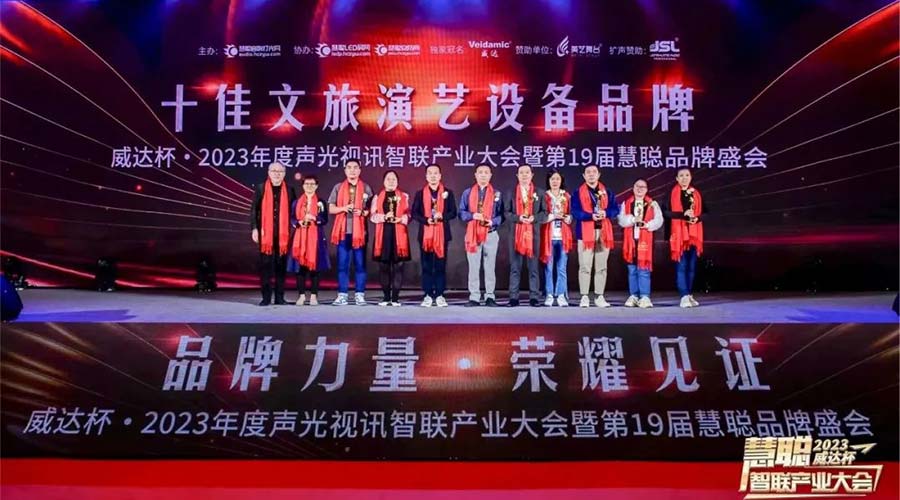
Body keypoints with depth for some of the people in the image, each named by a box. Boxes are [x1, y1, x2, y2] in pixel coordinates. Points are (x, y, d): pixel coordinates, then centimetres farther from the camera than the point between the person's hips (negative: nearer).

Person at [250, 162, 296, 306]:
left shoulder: (289, 190, 7)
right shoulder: (260, 188, 5)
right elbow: (254, 209, 4)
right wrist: (254, 228, -5)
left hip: (283, 233, 1)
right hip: (265, 232, -1)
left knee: (281, 264, 4)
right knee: (265, 264, 1)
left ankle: (279, 297, 11)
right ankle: (266, 297, 6)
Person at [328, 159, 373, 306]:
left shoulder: (366, 188, 7)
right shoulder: (338, 188, 9)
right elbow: (331, 209, 7)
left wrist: (362, 212, -13)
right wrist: (343, 208, -11)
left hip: (360, 231, -1)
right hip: (343, 231, 1)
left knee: (360, 264, 1)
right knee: (342, 264, 2)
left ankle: (360, 294, 5)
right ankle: (342, 295, 5)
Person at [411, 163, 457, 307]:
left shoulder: (448, 193, 6)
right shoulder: (420, 193, 7)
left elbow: (453, 213, 3)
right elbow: (414, 213, 3)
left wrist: (442, 216, -16)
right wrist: (426, 220, -14)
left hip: (442, 234, 0)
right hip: (425, 234, 0)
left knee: (441, 265, 2)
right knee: (427, 266, 3)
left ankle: (439, 295, 8)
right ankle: (428, 295, 8)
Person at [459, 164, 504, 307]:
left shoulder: (496, 194, 6)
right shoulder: (467, 193, 8)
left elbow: (501, 214, 3)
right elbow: (461, 213, 5)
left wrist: (493, 222, -16)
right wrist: (473, 215, -14)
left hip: (490, 234, -1)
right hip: (472, 234, 1)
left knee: (490, 267, 3)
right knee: (473, 267, 2)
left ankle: (490, 297, 9)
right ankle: (474, 297, 7)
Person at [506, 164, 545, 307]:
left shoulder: (539, 192, 7)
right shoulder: (511, 192, 8)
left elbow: (544, 212, 5)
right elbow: (507, 212, 4)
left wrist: (534, 218, -13)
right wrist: (518, 218, -13)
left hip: (533, 233, 0)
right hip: (516, 233, 0)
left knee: (533, 267, 2)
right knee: (515, 267, 2)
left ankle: (534, 297, 7)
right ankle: (513, 297, 6)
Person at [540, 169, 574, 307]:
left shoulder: (567, 197, 11)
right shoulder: (544, 196, 5)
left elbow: (571, 215, 11)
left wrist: (567, 218, -10)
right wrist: (552, 216, -15)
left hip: (563, 236, 1)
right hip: (548, 236, -1)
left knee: (562, 268, -1)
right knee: (548, 267, -2)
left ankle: (561, 295, 2)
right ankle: (549, 295, 3)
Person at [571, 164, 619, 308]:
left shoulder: (607, 192, 13)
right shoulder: (578, 192, 2)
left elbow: (615, 209, 5)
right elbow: (575, 212, -8)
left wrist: (605, 213, -16)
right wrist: (591, 216, -22)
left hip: (603, 232, 3)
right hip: (586, 233, -3)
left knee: (601, 267, 6)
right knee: (585, 266, -3)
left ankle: (600, 297, 12)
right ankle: (585, 297, 2)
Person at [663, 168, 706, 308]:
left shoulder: (696, 193, 12)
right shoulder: (672, 193, -1)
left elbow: (705, 211, 11)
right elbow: (666, 212, -10)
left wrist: (697, 218, -9)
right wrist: (683, 214, -20)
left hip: (694, 235, 4)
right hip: (679, 234, -4)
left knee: (692, 266, 7)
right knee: (681, 265, -7)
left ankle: (689, 295, 15)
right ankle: (684, 296, -9)